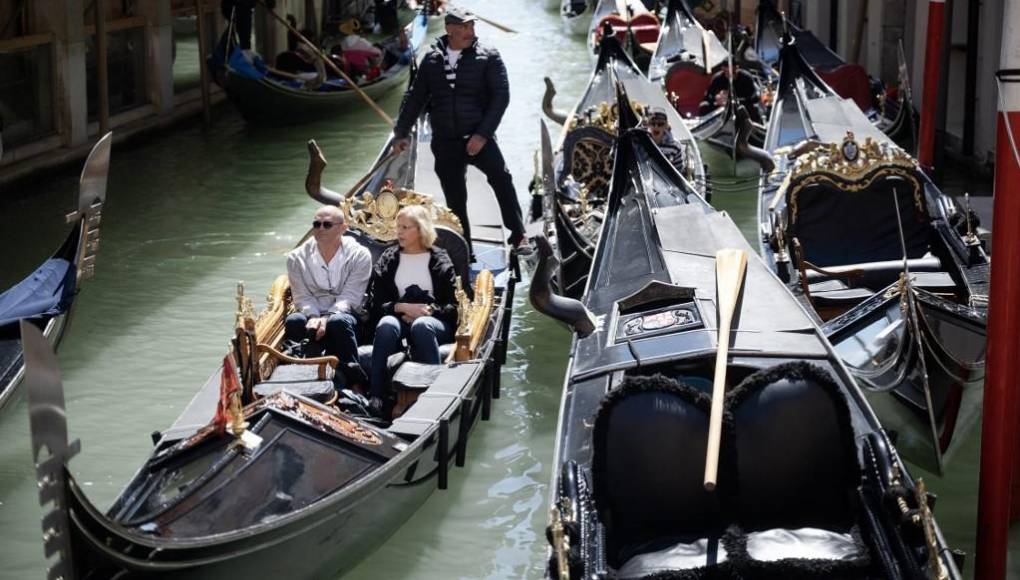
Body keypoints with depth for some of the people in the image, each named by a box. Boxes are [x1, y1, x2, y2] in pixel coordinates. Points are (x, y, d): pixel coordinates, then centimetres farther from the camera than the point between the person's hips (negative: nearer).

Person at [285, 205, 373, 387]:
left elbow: (350, 297, -9)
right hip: (311, 314, 2)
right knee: (294, 321, -32)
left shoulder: (359, 255, -1)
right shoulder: (297, 257, 8)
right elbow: (302, 297, 1)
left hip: (344, 315, -2)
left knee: (338, 322, -37)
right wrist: (313, 316, -21)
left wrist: (326, 318, -25)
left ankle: (346, 376, -26)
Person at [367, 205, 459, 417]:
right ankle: (377, 398, -44)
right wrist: (403, 307, -11)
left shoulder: (440, 260, 12)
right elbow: (376, 304, 8)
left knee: (421, 326, -39)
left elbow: (452, 306, 6)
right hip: (399, 318, 1)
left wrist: (429, 310, -13)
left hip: (433, 320, -1)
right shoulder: (388, 259, 17)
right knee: (386, 325, -36)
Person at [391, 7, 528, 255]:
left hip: (478, 137, -3)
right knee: (455, 200, 8)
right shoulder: (432, 60, 7)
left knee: (500, 177, -26)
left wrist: (483, 134, -17)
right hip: (445, 142, 3)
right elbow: (415, 98, 14)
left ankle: (519, 236, -25)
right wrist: (402, 132, 10)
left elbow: (501, 96, -9)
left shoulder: (488, 57, -2)